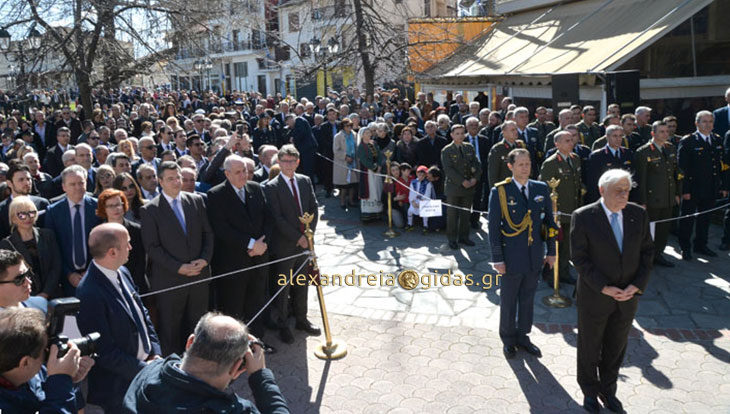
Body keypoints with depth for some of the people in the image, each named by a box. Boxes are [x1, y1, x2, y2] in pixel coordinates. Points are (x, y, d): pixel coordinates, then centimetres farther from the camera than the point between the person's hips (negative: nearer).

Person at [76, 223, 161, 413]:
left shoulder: (123, 273, 1)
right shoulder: (88, 294, -24)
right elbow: (105, 353, -21)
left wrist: (155, 353, 2)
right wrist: (144, 369, -15)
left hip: (145, 364, 7)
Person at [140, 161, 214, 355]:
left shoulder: (196, 201, 6)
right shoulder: (150, 210, -5)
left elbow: (208, 233, 8)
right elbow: (152, 247, -9)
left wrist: (204, 259, -7)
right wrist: (178, 267, -16)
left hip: (199, 274, 3)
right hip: (169, 280, -3)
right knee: (170, 329, 8)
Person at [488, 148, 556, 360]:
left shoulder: (541, 189, 2)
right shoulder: (499, 191, -10)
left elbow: (549, 221, 9)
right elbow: (494, 227, -9)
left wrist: (551, 251, 7)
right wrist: (497, 259, -11)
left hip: (535, 257, 4)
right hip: (512, 257, -4)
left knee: (528, 299, 17)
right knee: (508, 301, 11)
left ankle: (523, 336, 35)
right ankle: (508, 340, 29)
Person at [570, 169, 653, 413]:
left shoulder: (638, 215, -2)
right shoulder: (583, 217, -14)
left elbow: (647, 252, 2)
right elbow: (579, 258, -14)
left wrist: (637, 286, -10)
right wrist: (604, 288, -19)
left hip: (628, 296, 4)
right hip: (594, 297, -3)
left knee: (616, 347, 18)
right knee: (590, 347, 14)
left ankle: (607, 389, 39)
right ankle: (589, 391, 36)